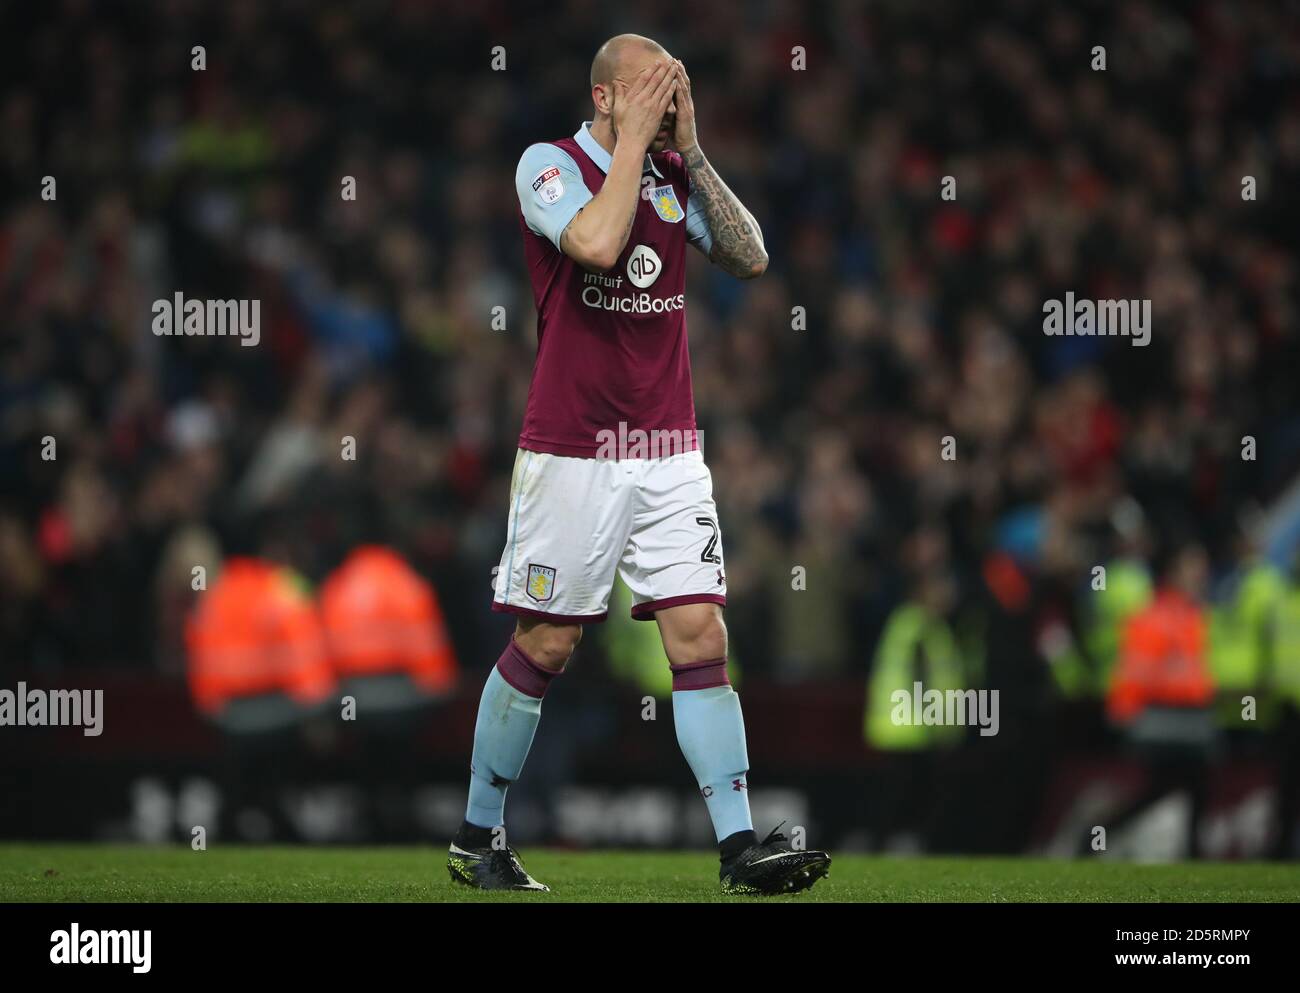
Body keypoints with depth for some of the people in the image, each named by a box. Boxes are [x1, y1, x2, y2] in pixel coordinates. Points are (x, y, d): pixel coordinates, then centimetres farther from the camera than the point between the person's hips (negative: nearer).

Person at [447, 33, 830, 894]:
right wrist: (634, 142, -16)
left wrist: (691, 151, -4)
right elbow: (596, 243, -25)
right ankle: (479, 839, 17)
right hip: (572, 451, -4)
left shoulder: (676, 173, 9)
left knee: (701, 638, -4)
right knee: (545, 646, 2)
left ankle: (740, 846, -7)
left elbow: (750, 258, 0)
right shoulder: (550, 164, -7)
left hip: (670, 452, 4)